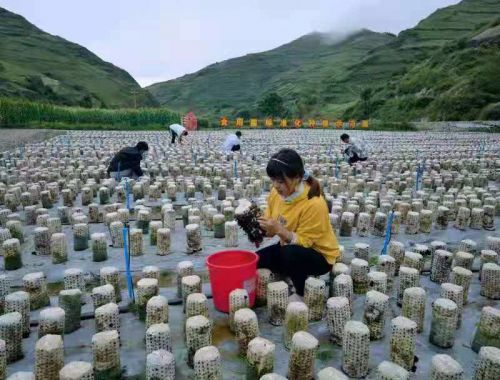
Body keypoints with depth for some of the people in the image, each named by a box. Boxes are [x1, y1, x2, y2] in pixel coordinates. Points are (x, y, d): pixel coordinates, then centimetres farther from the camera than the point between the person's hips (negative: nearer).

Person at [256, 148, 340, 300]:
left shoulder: (314, 203, -29)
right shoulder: (276, 193, -10)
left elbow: (303, 242, -26)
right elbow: (271, 228, -3)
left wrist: (279, 230, -38)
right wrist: (259, 225, -24)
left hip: (319, 255, -6)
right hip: (289, 247, 7)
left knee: (290, 253, -37)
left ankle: (302, 295, -10)